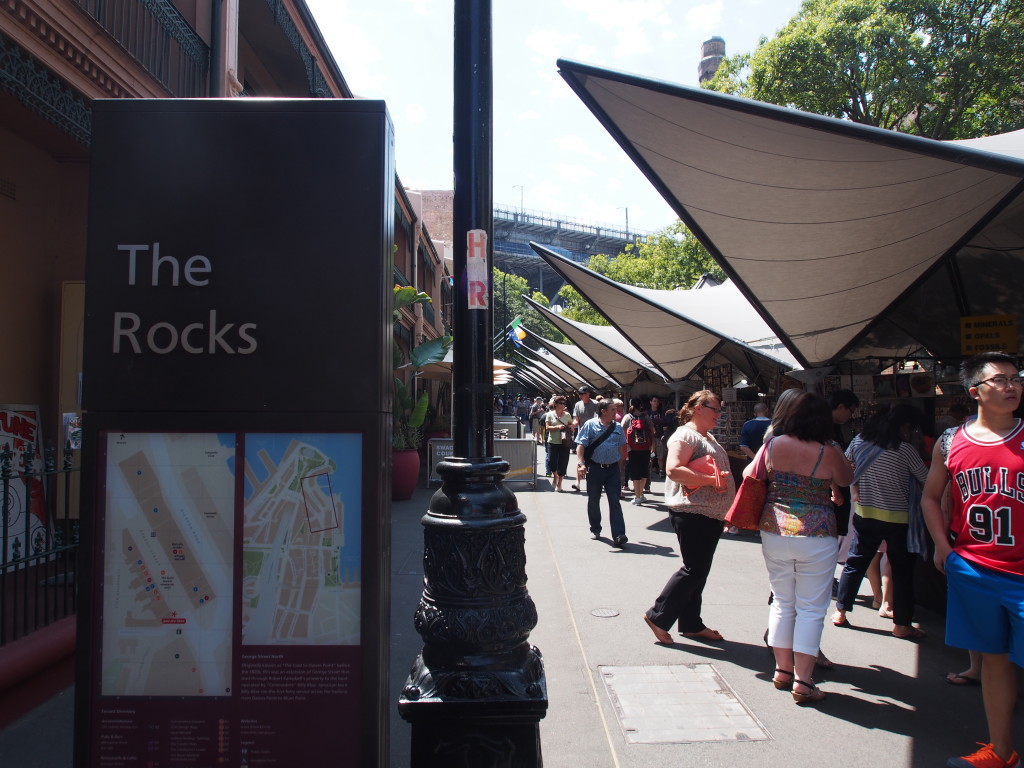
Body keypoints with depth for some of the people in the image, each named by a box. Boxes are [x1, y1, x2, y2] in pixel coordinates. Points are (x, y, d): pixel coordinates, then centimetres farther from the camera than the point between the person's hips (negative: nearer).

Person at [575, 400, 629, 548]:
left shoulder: (617, 427, 9)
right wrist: (581, 463, -19)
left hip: (613, 469, 2)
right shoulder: (590, 425, -5)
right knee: (593, 501, 11)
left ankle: (618, 535, -7)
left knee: (615, 501, -4)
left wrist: (621, 462, 17)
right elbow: (581, 446, -9)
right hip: (594, 468, -2)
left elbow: (622, 447, 20)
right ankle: (595, 529, 30)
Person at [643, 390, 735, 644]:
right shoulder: (686, 435, -12)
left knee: (699, 571, 14)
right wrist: (711, 479, -26)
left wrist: (727, 509, 19)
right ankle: (658, 616, 5)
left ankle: (691, 624, 23)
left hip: (711, 515, 10)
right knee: (693, 569, -6)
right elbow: (673, 469, -26)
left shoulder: (709, 437, 18)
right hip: (692, 512, -10)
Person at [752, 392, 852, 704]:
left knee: (782, 602, 17)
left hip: (774, 531, 4)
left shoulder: (773, 445, -4)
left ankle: (782, 670, 27)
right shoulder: (828, 453, -11)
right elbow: (846, 479, 8)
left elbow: (748, 474, 9)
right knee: (811, 609, 6)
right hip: (816, 535, -3)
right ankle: (802, 681, 9)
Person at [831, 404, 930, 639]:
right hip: (896, 517, -4)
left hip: (864, 513, 4)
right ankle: (902, 624, 14)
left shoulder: (860, 441, 0)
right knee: (902, 569, 8)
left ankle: (840, 611, 18)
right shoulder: (905, 449, -11)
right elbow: (926, 479, -2)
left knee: (855, 562, 13)